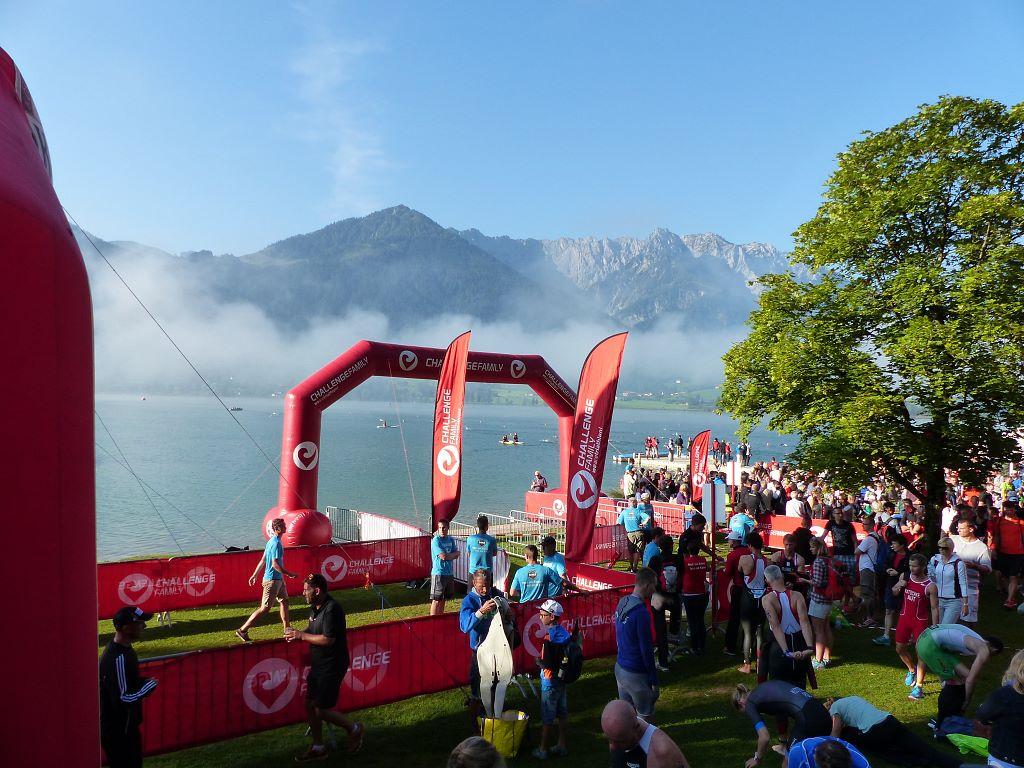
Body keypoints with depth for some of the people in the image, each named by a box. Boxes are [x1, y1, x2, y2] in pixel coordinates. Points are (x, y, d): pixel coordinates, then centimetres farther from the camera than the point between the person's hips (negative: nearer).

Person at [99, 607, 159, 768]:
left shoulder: (122, 648, 2)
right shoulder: (118, 658, -28)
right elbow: (122, 699, -29)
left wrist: (143, 682, 1)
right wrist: (150, 685, -17)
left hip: (125, 726, 10)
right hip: (118, 732, -10)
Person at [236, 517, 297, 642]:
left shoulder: (271, 541, 9)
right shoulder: (277, 543, -21)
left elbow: (263, 560, 15)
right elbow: (275, 564, -25)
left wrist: (254, 575, 21)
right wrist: (290, 574, -17)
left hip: (278, 579, 10)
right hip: (272, 580, -10)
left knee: (284, 601, 16)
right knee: (264, 608, -4)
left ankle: (287, 629, 24)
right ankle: (242, 630, 2)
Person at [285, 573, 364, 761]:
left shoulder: (332, 609, -23)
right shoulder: (315, 608, 7)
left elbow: (328, 639, -27)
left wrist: (301, 635, -19)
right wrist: (296, 634, -2)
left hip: (332, 666, -9)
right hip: (318, 664, 9)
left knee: (322, 710, -3)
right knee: (310, 704, 13)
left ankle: (354, 728, 19)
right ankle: (318, 747, 27)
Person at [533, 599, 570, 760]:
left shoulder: (550, 636, -25)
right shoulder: (563, 632, -1)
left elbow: (547, 663, -25)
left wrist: (538, 660, -6)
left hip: (550, 680, -8)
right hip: (562, 678, 8)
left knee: (547, 718, 5)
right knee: (562, 713, 17)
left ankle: (543, 750, 17)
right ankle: (561, 745, 28)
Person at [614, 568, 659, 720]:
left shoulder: (622, 603, 2)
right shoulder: (641, 612, -24)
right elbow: (646, 650, -20)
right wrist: (654, 680, -11)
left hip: (620, 667, 8)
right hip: (636, 673, -8)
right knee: (646, 715, 7)